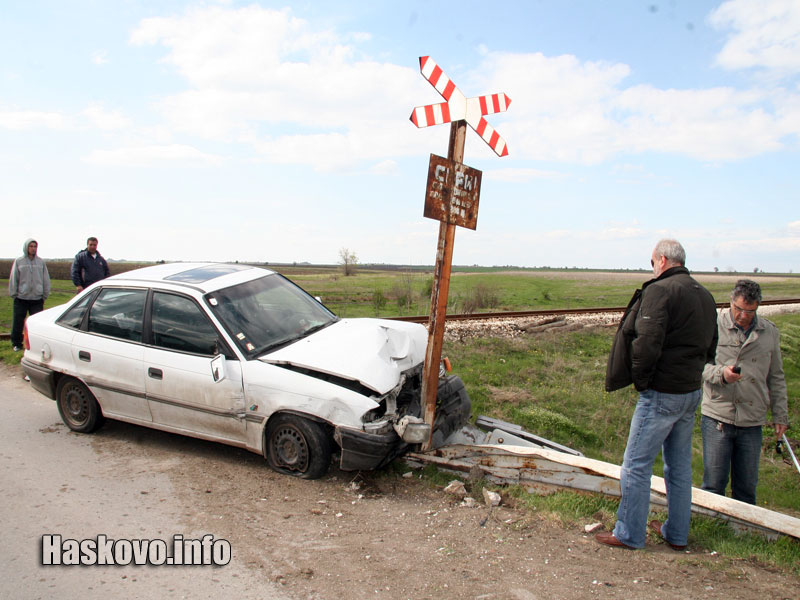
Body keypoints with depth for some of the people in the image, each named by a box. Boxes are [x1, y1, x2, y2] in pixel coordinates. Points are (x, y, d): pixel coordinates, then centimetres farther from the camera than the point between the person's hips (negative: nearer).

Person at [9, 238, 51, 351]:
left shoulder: (41, 262, 5)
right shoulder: (19, 261, 1)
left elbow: (46, 280, 9)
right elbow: (13, 279, 3)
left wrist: (45, 295, 6)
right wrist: (13, 293, -1)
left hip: (37, 299, 1)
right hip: (21, 298, -1)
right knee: (17, 322, 6)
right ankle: (16, 343, 20)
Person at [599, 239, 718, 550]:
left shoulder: (659, 290, -16)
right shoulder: (705, 295, 12)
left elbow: (646, 343, -24)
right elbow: (710, 348, 18)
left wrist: (641, 380, -11)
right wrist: (691, 372, 15)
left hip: (661, 394, -9)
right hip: (692, 391, 9)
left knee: (636, 464, 2)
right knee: (680, 466, 18)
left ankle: (629, 533, 12)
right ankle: (677, 533, 30)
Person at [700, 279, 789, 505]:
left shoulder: (770, 332, 9)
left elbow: (776, 378, 16)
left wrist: (780, 415, 15)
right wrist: (721, 373, -23)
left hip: (752, 421, 3)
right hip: (717, 417, -3)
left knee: (746, 487, 12)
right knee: (714, 484, 3)